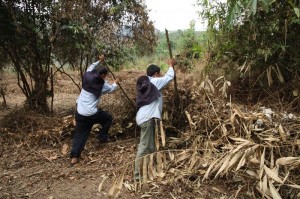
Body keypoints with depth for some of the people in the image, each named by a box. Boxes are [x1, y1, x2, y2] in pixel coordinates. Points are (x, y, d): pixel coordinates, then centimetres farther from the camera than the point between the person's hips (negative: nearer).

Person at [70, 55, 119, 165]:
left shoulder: (87, 78, 2)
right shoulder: (102, 85, -8)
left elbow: (91, 68, 27)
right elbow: (112, 88, 16)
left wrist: (99, 61, 32)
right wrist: (115, 83, 37)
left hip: (79, 113, 6)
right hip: (91, 114, -5)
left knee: (79, 134, 13)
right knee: (108, 118, 20)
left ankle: (74, 157, 9)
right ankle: (102, 138, 27)